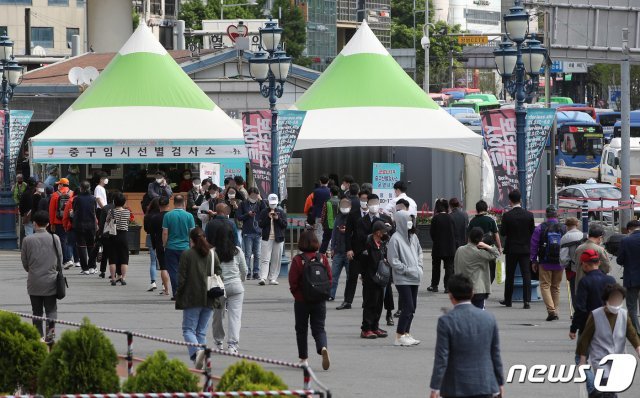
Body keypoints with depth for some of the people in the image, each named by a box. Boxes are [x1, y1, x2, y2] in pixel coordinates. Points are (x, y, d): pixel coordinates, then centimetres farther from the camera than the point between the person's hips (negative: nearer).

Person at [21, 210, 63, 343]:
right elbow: (60, 260, 2)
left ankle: (39, 336, 10)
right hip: (50, 281, 0)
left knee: (36, 311, 11)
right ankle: (51, 329, -17)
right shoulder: (55, 239, -6)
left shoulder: (27, 240, -7)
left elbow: (24, 262, 2)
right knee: (51, 309, 6)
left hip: (34, 281, 0)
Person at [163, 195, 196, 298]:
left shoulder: (168, 216, -5)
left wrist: (164, 245, 6)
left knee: (173, 271, 4)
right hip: (185, 247, 1)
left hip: (171, 247, -1)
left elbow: (165, 233, -5)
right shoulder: (188, 216, -4)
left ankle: (176, 293, 0)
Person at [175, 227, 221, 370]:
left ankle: (196, 351, -25)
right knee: (202, 331, 11)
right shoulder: (213, 254, 6)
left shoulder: (187, 254, -5)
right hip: (209, 299, 4)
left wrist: (178, 297, 3)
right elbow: (219, 276, 7)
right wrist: (217, 298, 14)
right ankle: (200, 361, 4)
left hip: (192, 299, -4)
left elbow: (182, 278, -6)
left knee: (188, 329, 1)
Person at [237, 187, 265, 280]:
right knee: (247, 254, -4)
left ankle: (256, 272, 8)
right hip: (247, 233, -1)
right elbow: (239, 217, 3)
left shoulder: (260, 203, 9)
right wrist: (248, 214, -12)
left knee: (257, 254, 3)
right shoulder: (244, 204, 6)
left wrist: (261, 200, -11)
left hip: (258, 232, 1)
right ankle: (247, 272, -2)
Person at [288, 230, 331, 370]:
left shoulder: (297, 260, -13)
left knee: (301, 329, 13)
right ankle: (323, 348, -23)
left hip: (302, 300, -2)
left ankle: (304, 358, 17)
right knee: (319, 327, 6)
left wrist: (296, 294, 6)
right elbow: (329, 278, 1)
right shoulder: (323, 258, -3)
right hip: (320, 300, 2)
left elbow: (293, 282, -11)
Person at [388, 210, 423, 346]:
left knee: (411, 308, 9)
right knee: (408, 308, -10)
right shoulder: (396, 239, -12)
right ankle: (399, 336, -3)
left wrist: (419, 267, 10)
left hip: (414, 279, 7)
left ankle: (406, 334, 18)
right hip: (402, 279, -7)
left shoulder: (413, 236, 10)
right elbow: (393, 260, -14)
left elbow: (419, 252, 24)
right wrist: (408, 270, -14)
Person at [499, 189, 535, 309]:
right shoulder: (529, 215, -6)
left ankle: (508, 300, 19)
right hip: (525, 248, 1)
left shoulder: (507, 216, -11)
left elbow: (502, 232, -8)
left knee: (510, 275, 11)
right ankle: (527, 301, -8)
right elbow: (533, 231, 0)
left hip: (511, 249, -1)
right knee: (526, 275, 0)